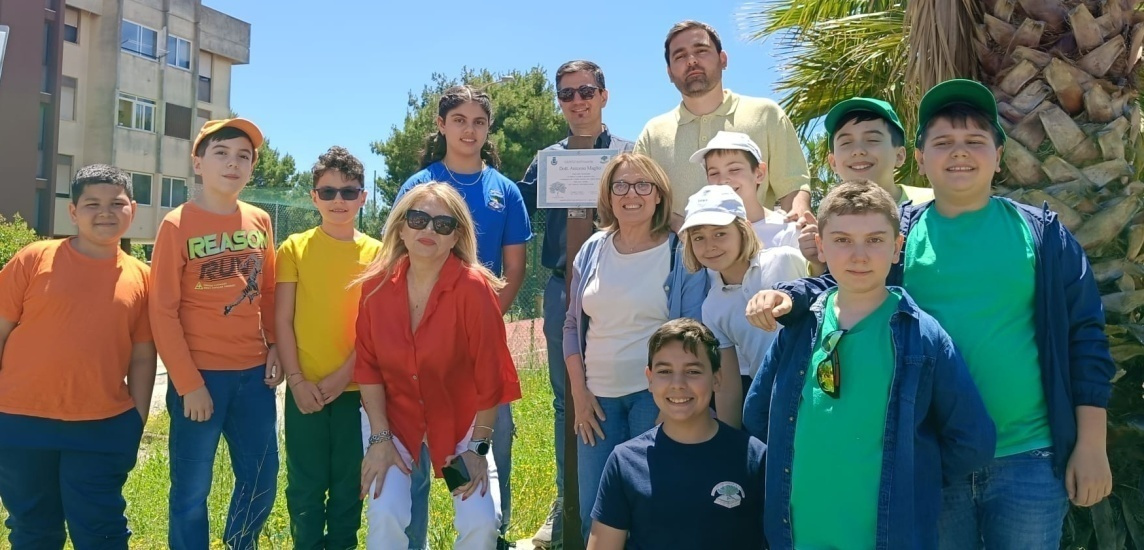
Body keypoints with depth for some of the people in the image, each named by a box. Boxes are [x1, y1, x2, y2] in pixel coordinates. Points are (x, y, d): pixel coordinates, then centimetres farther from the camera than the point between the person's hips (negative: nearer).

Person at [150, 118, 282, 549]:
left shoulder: (260, 222, 7)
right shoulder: (177, 225, -7)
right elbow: (163, 311, -9)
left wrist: (275, 347, 3)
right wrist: (188, 383, -11)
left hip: (254, 373, 5)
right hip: (201, 375, -4)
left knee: (262, 480, 13)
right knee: (192, 489, 5)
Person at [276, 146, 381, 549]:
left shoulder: (376, 253, 2)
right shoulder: (295, 248, 1)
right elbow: (282, 320, -2)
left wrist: (343, 375, -10)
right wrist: (296, 379, -10)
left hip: (356, 387, 1)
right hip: (305, 388, 0)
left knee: (349, 483, 11)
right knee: (305, 485, 8)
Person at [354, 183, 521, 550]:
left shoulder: (474, 288, -21)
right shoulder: (376, 284, -11)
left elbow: (489, 373, -17)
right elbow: (368, 364, -5)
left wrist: (478, 445, -12)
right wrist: (379, 437, -10)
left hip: (459, 421, -1)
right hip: (392, 416, 2)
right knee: (385, 516, -15)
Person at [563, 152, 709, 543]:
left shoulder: (681, 255, -5)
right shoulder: (592, 251, 6)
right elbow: (573, 327, 11)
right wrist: (580, 393, 3)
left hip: (654, 394, -4)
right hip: (598, 396, 4)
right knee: (593, 514, 6)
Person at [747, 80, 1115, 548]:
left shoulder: (1041, 232, 2)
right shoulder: (896, 234, 2)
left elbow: (1084, 335, 2)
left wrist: (1091, 444, -1)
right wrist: (787, 297, -24)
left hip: (1029, 456, 0)